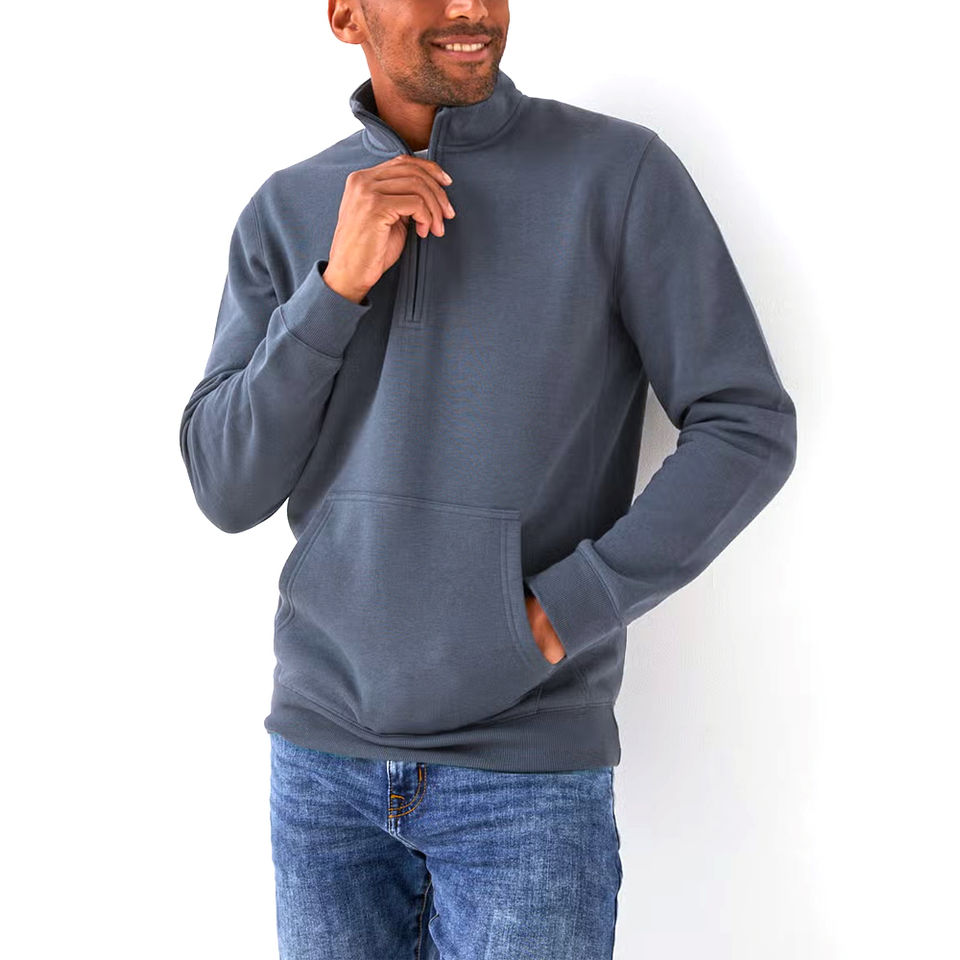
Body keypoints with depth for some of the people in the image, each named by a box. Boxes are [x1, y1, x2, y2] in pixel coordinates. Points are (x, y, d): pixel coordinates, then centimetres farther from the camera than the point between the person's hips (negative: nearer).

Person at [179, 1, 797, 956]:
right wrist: (339, 285, -15)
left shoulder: (622, 172, -7)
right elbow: (226, 491, -3)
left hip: (529, 770, -3)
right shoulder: (286, 212, 2)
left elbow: (748, 429, -6)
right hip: (322, 750, 3)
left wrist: (563, 610, -13)